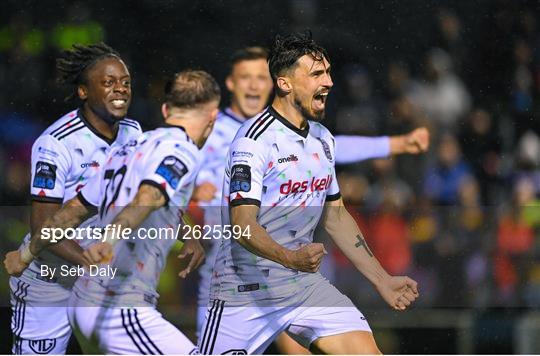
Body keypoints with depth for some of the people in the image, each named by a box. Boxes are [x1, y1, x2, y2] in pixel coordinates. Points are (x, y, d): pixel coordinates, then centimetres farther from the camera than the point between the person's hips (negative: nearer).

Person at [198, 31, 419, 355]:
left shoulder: (323, 139, 10)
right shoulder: (255, 140, -15)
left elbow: (335, 216, 20)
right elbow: (243, 224, -24)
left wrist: (382, 279, 17)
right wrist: (290, 258, -41)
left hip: (305, 285, 7)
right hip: (246, 291, -7)